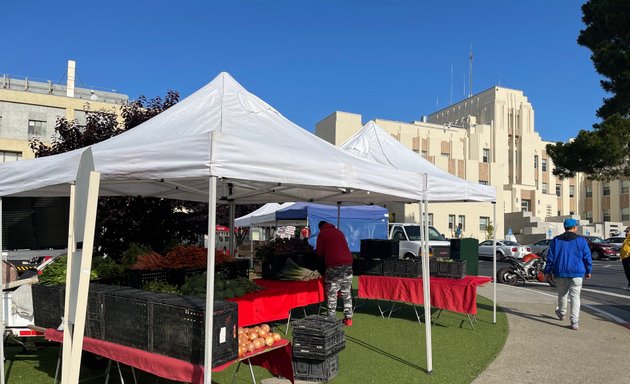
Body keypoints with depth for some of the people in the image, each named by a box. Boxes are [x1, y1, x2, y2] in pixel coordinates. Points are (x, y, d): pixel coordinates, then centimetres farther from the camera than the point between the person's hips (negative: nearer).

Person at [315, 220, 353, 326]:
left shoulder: (322, 234, 5)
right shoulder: (339, 232, 22)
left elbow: (319, 252, 4)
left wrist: (325, 255, 26)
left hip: (334, 265, -6)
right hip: (348, 262, 6)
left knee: (332, 294, 1)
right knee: (346, 293, 12)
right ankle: (348, 318, 14)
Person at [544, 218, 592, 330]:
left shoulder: (556, 240, 1)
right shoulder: (581, 241, -2)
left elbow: (550, 257, 3)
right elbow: (587, 257, 2)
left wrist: (547, 271, 10)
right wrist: (588, 271, 15)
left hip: (561, 272, 2)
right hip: (577, 272, -2)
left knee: (562, 293, 20)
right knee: (575, 296, -1)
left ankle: (561, 313, 39)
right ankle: (575, 322, -8)